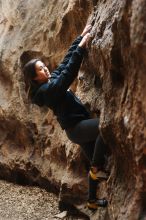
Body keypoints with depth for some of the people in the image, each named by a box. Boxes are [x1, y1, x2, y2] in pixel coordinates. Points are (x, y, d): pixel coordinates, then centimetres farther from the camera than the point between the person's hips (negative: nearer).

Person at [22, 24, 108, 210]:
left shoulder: (52, 78, 9)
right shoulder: (46, 90, -18)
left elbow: (66, 61, 13)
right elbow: (69, 73, -30)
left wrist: (81, 37, 8)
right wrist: (81, 48, -30)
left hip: (79, 126, 10)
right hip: (75, 128, -10)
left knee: (95, 164, 15)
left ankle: (92, 200, 30)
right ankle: (97, 168, -16)